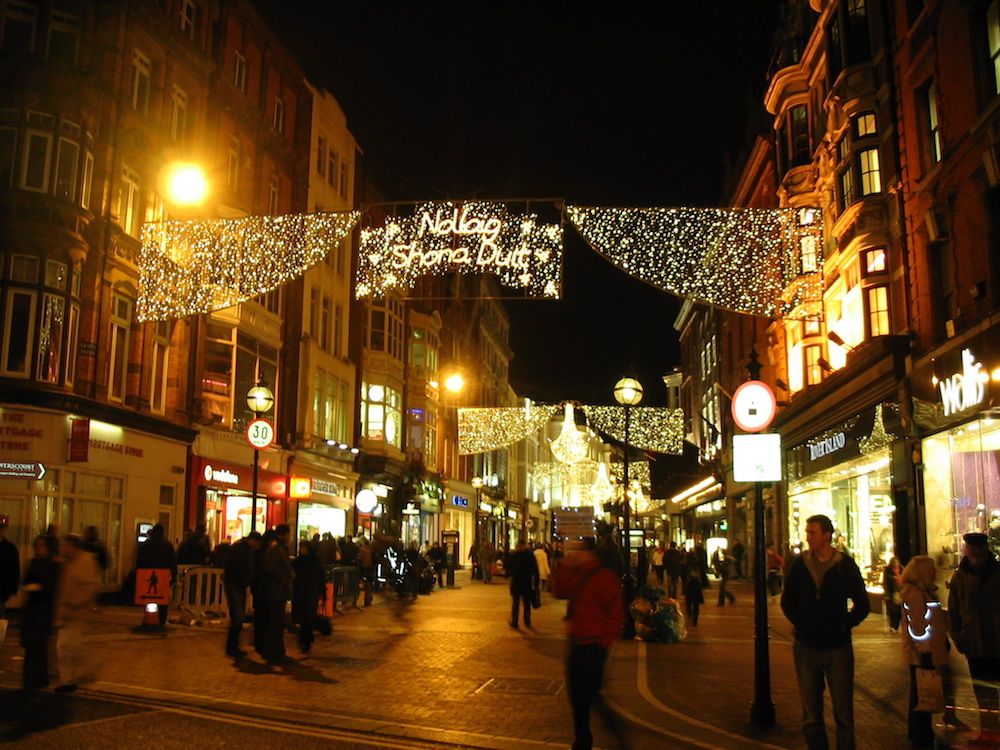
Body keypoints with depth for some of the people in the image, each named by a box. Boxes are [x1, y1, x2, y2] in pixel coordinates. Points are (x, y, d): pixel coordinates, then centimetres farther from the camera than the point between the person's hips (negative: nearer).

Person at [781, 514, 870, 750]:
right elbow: (787, 601, 13)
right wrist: (800, 623, 2)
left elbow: (862, 605, 4)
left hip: (838, 648, -2)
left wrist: (844, 625, -2)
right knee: (811, 714, 8)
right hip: (806, 647, 2)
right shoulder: (799, 564, 2)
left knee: (843, 711, 4)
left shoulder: (845, 565, -3)